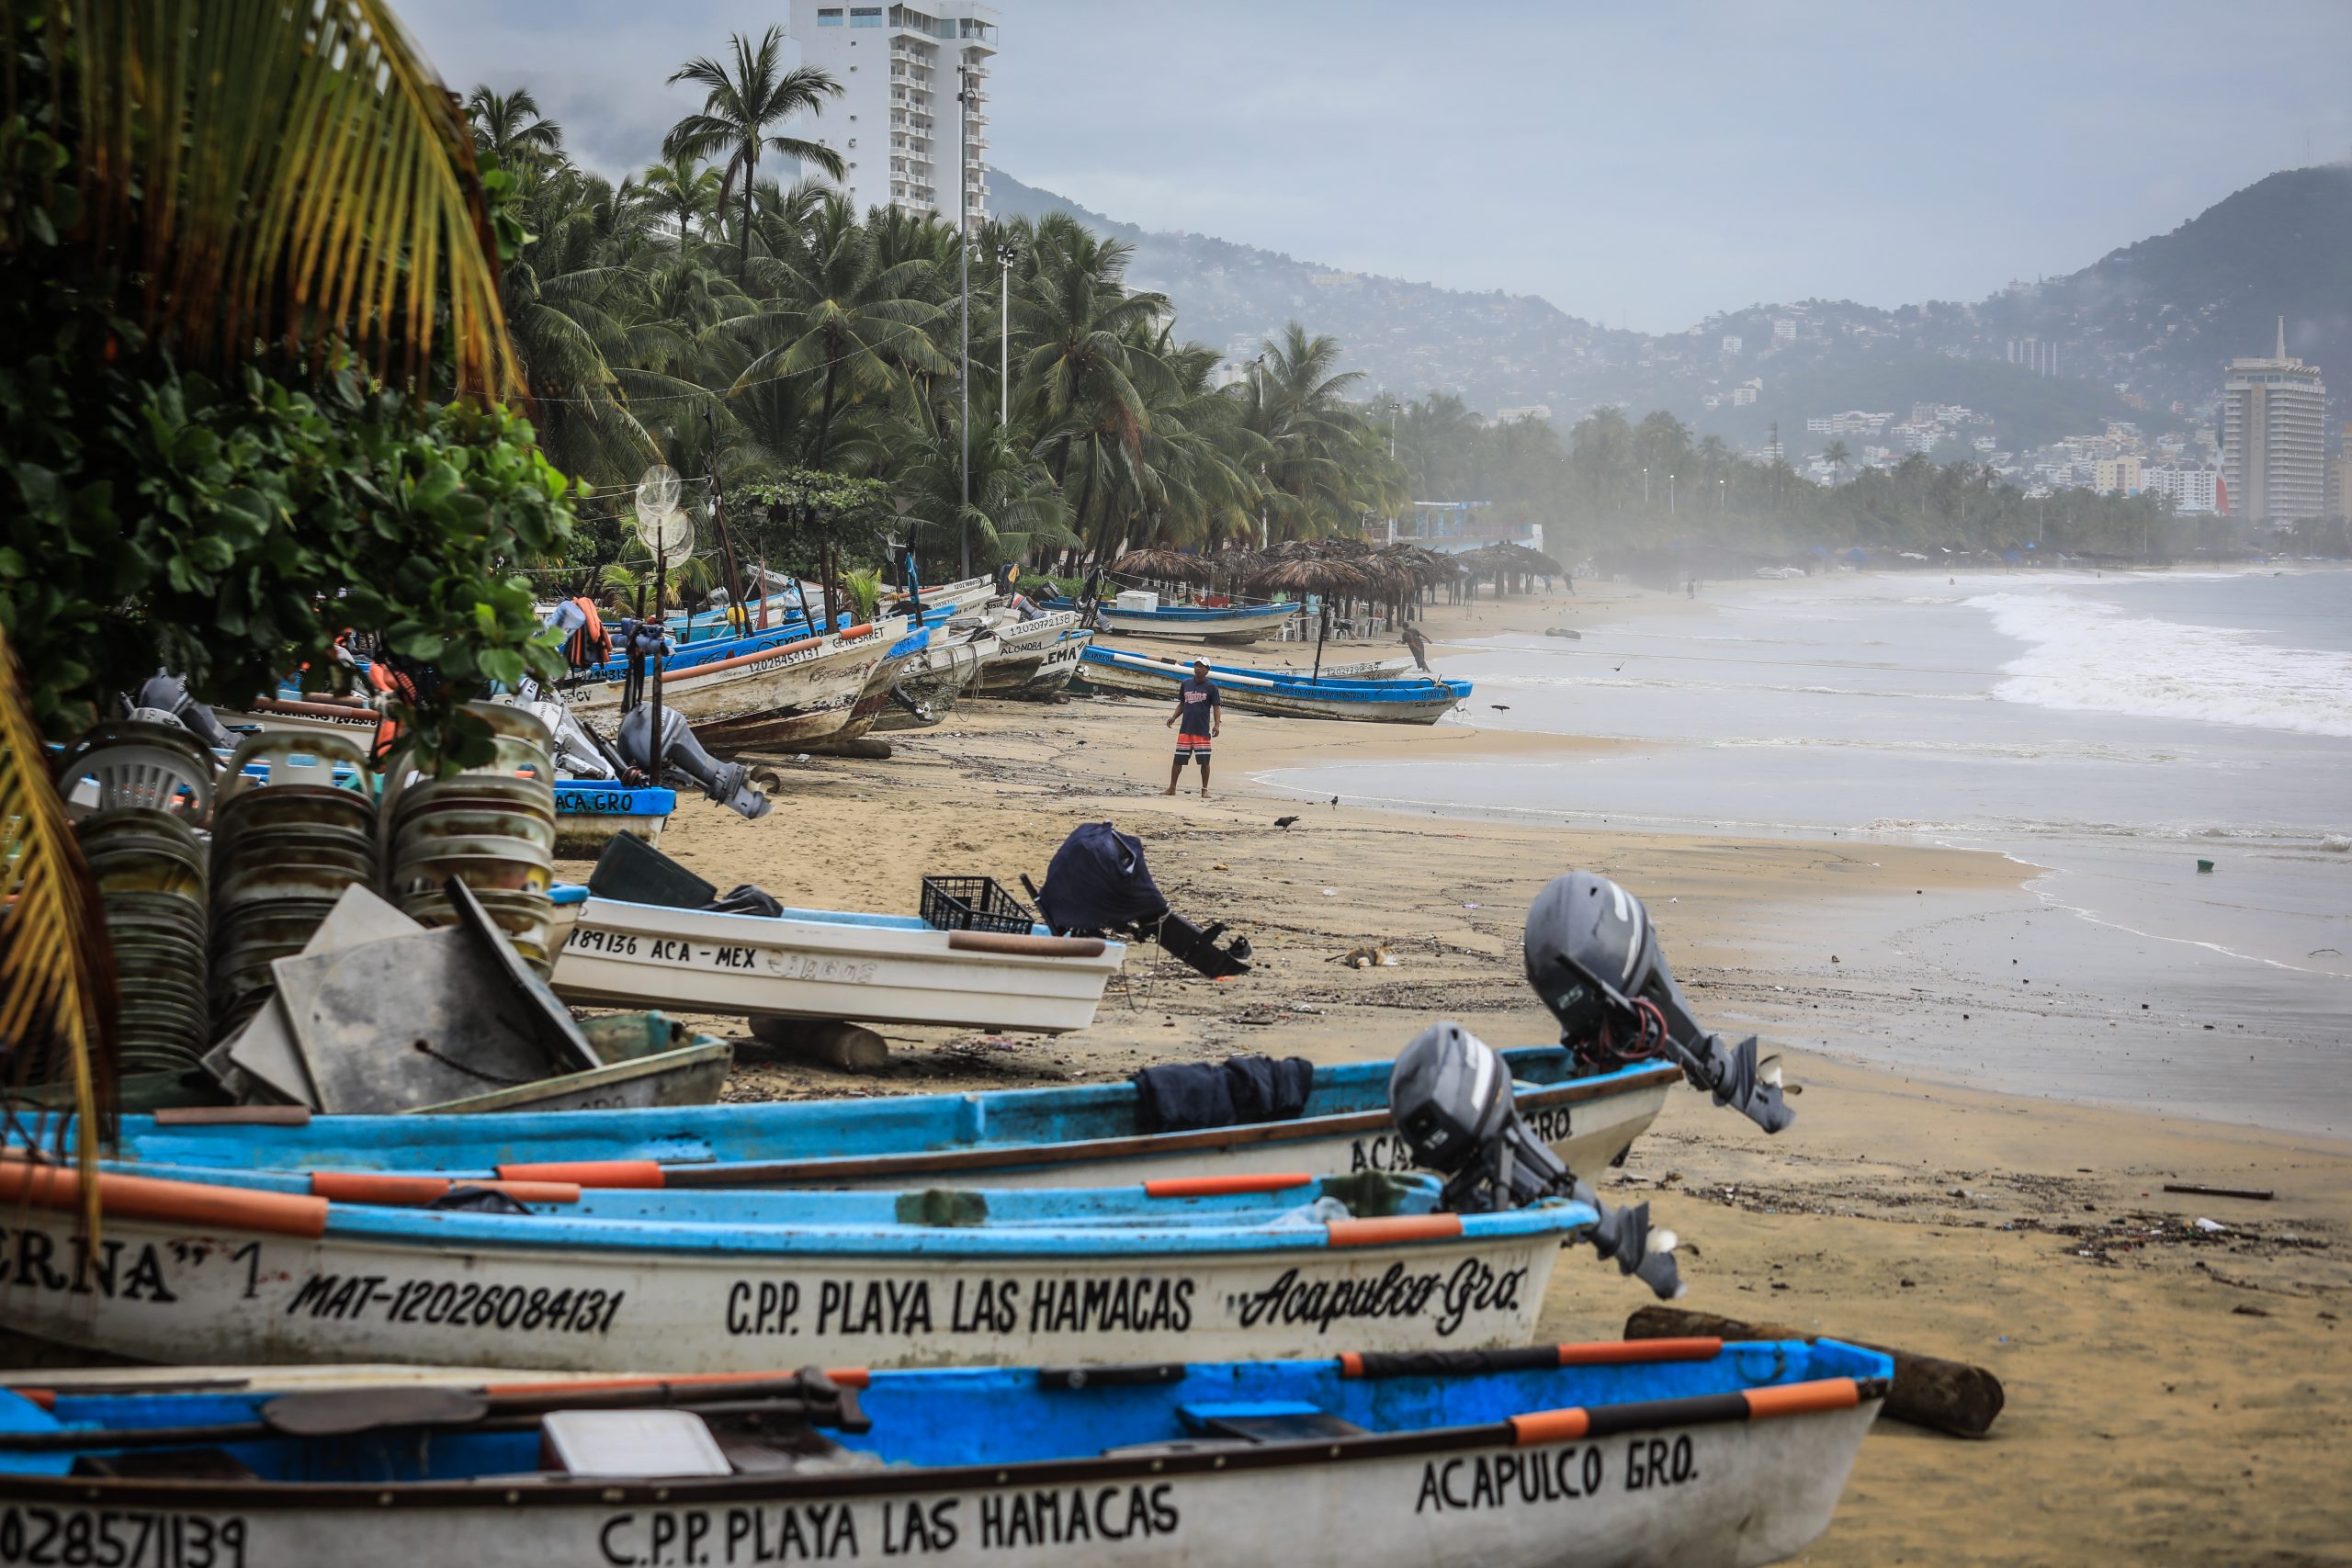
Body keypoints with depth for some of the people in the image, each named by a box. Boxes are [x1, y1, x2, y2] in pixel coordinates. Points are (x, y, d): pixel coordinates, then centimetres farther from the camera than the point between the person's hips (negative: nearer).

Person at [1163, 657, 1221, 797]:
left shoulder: (1211, 686, -1)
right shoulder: (1186, 684, 11)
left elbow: (1216, 707, -3)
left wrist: (1217, 724, -16)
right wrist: (1174, 717, 4)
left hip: (1202, 731, -3)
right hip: (1185, 729, 3)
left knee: (1204, 761, -1)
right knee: (1178, 760, 5)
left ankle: (1205, 790, 10)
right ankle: (1172, 788, 15)